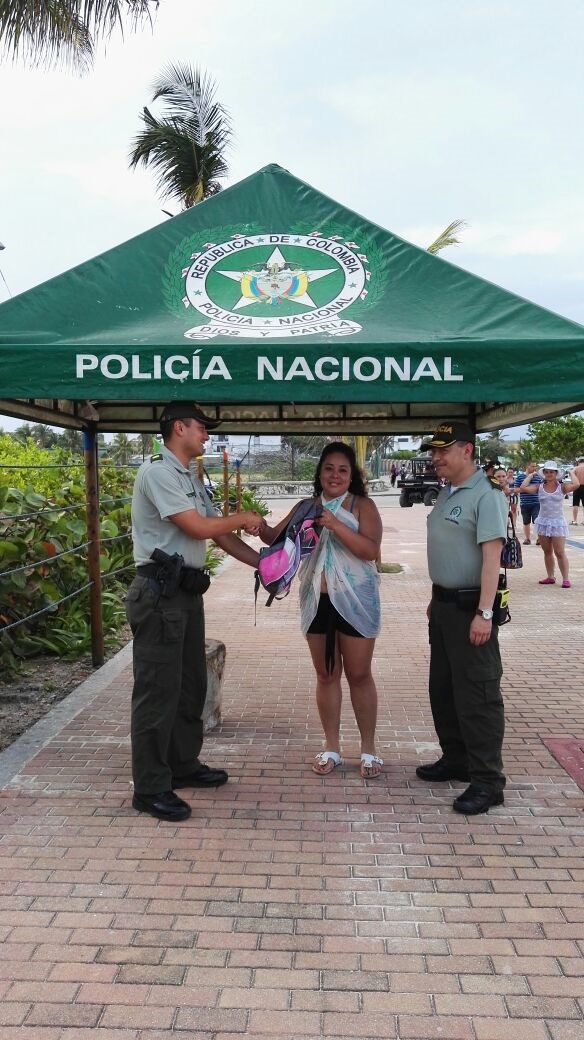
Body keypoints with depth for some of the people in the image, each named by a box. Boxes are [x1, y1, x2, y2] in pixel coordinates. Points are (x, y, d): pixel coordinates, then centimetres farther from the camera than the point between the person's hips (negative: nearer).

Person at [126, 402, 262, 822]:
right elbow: (198, 528, -18)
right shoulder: (157, 471, -12)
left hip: (187, 591, 10)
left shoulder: (191, 479, 17)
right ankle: (150, 788, 8)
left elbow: (221, 536, 17)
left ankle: (184, 765, 33)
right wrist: (243, 518, -1)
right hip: (160, 593, -10)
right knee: (158, 690, -3)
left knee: (191, 683, 18)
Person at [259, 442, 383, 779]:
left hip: (355, 601, -3)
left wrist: (335, 525, -27)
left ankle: (369, 748, 20)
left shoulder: (363, 506, -6)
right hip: (318, 601, 4)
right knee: (327, 675, 12)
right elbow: (277, 538, 3)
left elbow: (371, 550, -18)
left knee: (359, 675, 6)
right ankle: (332, 747, 25)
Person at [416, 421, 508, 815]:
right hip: (445, 605, 9)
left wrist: (484, 613, -24)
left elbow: (491, 557, -20)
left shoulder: (486, 495, -15)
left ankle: (487, 780, 7)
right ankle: (456, 760, 31)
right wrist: (437, 598, 18)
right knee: (443, 689, 17)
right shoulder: (446, 493, 13)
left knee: (477, 695, -3)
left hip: (470, 608, -9)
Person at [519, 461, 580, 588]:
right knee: (547, 552, 12)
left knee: (560, 553, -4)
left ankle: (565, 579, 2)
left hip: (557, 523, -3)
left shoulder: (562, 486, -5)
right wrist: (531, 475, 0)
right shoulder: (539, 487, 1)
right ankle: (550, 577, 21)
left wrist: (571, 473, -7)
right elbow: (523, 488, -12)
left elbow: (576, 485, -24)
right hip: (543, 522, 4)